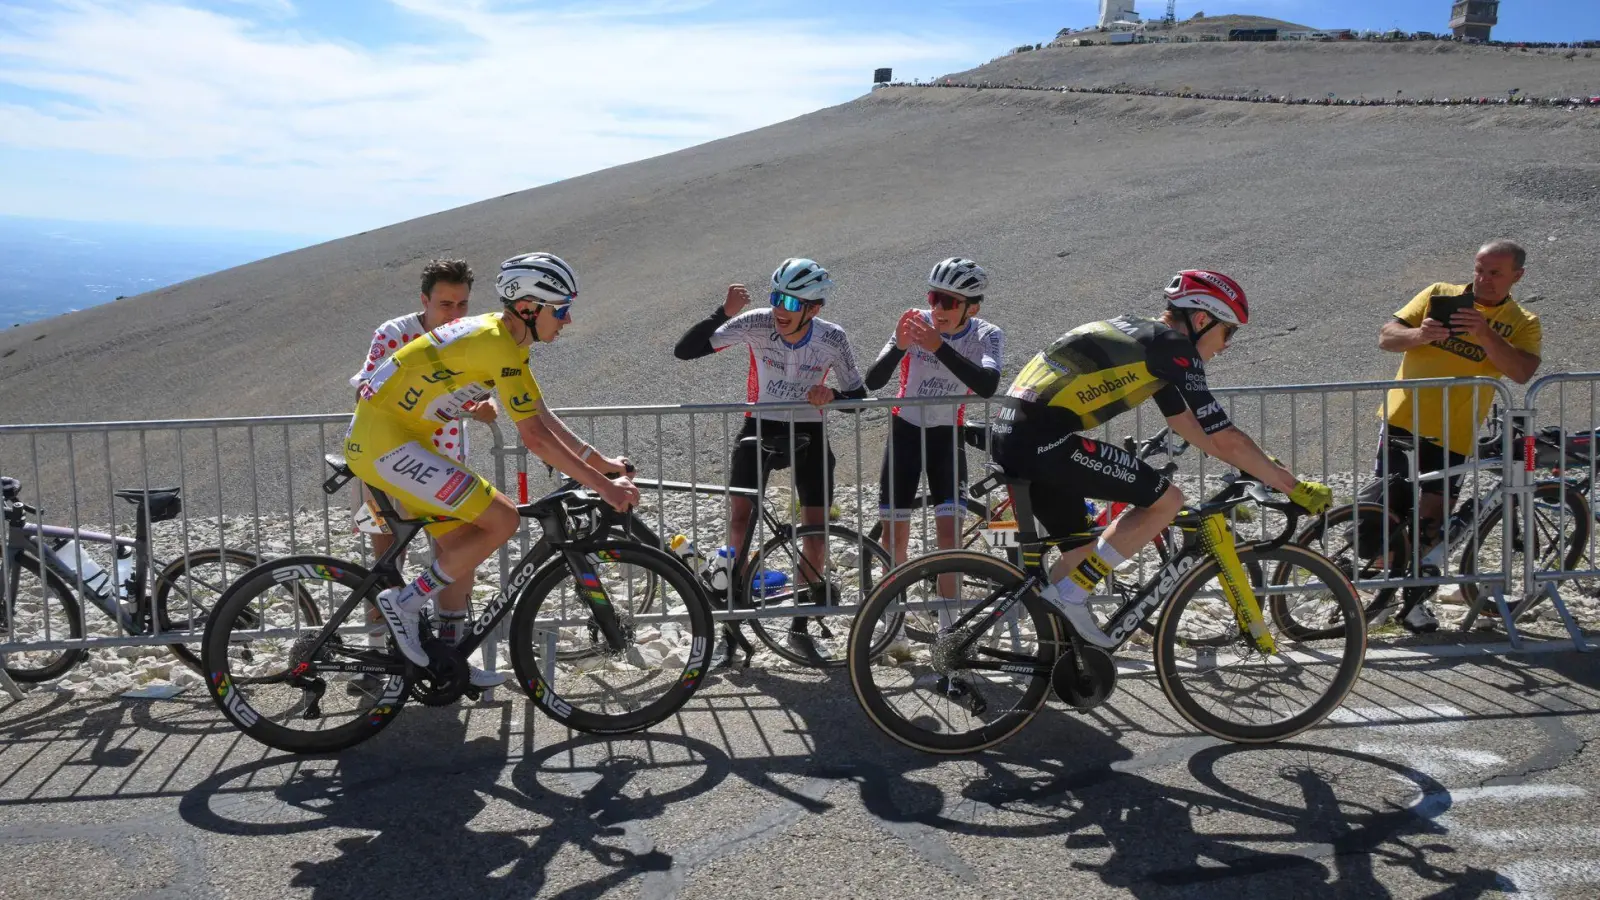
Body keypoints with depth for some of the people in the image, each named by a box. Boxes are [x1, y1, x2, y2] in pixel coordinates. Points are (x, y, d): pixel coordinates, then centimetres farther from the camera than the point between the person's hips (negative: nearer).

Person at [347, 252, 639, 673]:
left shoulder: (503, 337, 10)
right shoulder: (499, 345, -21)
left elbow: (542, 415, 14)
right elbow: (535, 437, -23)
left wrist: (600, 461, 8)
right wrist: (602, 485, -19)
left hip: (398, 439, 10)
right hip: (385, 443, -10)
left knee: (464, 547, 14)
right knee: (502, 519, -14)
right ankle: (406, 603, -3)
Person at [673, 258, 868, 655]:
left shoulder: (832, 339, -15)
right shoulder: (756, 324, -19)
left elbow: (859, 395, -4)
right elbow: (684, 350, -23)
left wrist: (832, 395, -27)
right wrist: (723, 313, -37)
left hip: (808, 432, 1)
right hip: (760, 427, -1)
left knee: (816, 526, -3)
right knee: (740, 515, -15)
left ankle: (800, 624, 13)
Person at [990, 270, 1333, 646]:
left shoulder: (1145, 337, 24)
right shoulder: (1174, 346, -4)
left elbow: (1185, 422, 31)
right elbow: (1225, 439, -6)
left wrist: (1256, 466, 32)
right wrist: (1295, 487, 3)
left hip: (1010, 434, 10)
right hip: (1043, 439, -10)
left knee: (1080, 551, 19)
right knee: (1166, 500, -4)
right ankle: (1071, 593, -3)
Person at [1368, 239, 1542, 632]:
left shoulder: (1522, 324, 6)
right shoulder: (1438, 295, 7)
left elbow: (1522, 372, -12)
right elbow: (1386, 337, 1)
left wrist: (1485, 333, -25)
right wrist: (1419, 335, -20)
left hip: (1452, 434, 0)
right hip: (1402, 418, 0)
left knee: (1430, 518, 3)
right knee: (1386, 502, -8)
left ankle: (1414, 600, 17)